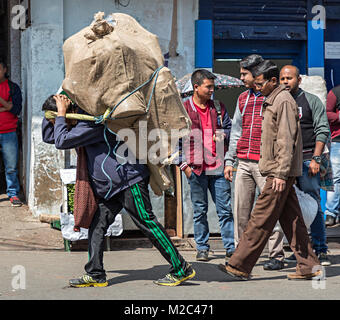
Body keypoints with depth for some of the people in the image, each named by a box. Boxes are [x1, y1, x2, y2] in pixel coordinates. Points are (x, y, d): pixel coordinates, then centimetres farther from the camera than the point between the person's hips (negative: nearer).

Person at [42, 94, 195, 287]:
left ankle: (181, 270, -3)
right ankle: (96, 275, 6)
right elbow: (49, 136, 25)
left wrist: (62, 112, -11)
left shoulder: (92, 122, -14)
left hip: (130, 181, -10)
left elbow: (62, 141, -22)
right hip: (111, 188, 10)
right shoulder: (80, 124, 18)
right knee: (97, 225, 4)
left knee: (148, 224, -8)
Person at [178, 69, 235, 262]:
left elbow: (229, 127, 19)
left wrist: (224, 135, -5)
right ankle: (202, 248, 15)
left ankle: (231, 247, 6)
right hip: (196, 168, -2)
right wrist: (184, 164, -5)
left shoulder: (219, 107, 11)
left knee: (225, 209, 1)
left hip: (218, 166, 2)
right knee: (200, 211, 6)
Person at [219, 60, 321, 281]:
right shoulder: (272, 101, 18)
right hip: (278, 171, 10)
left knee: (261, 219, -6)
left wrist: (280, 174, -23)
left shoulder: (284, 101, -13)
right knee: (291, 219, 8)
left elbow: (287, 140, -19)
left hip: (280, 171, -10)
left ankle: (240, 267, -4)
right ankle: (309, 267, 9)